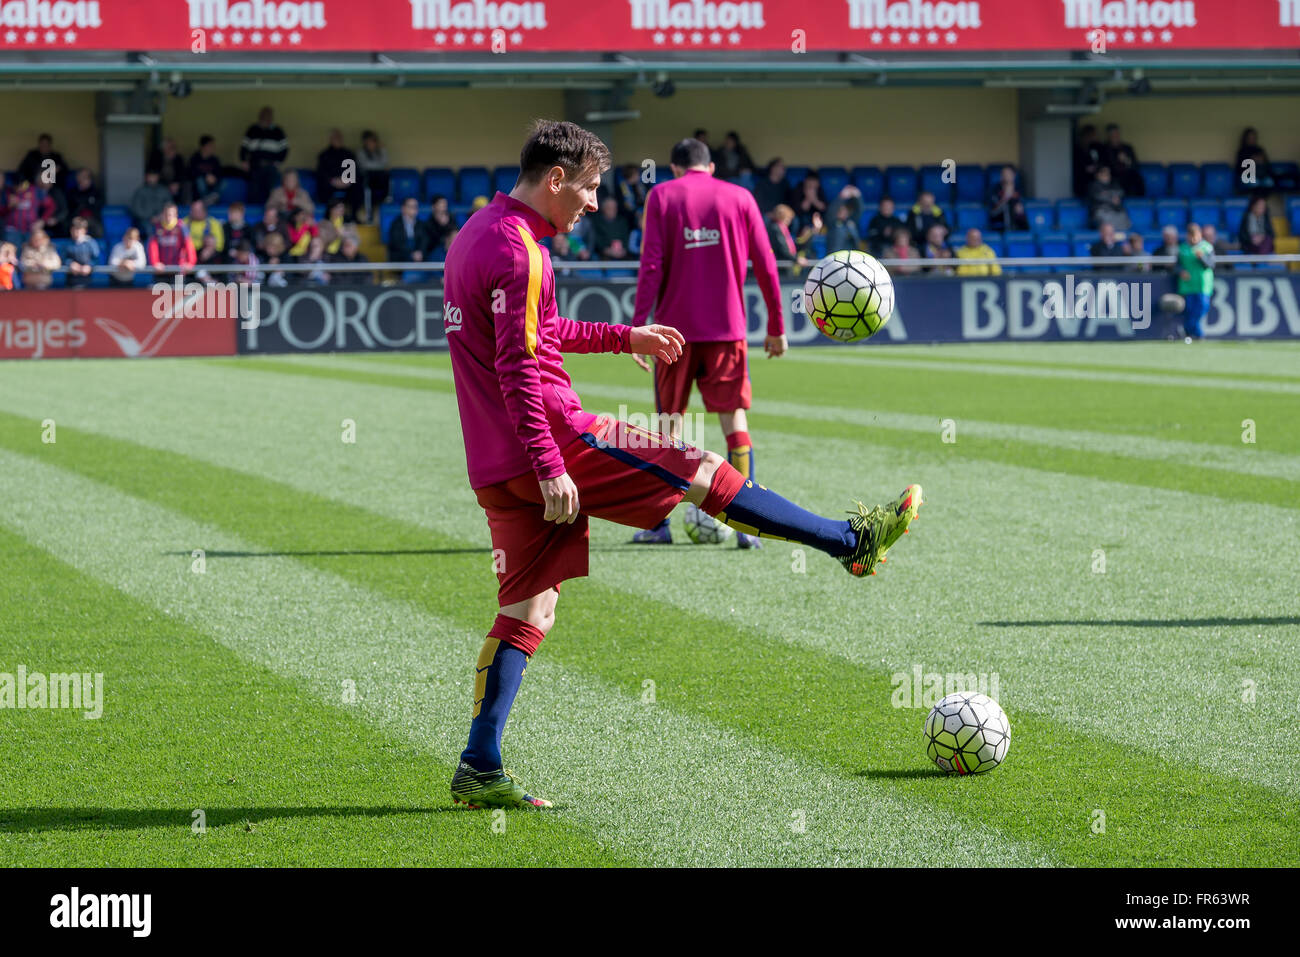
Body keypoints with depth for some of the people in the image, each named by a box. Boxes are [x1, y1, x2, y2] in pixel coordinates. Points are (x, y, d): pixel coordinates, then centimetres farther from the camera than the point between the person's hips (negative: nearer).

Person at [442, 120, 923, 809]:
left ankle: (479, 771, 2)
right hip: (555, 439, -10)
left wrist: (627, 338, 34)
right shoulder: (517, 250, -15)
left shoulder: (477, 235, 18)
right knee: (706, 472, 1)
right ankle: (854, 541, 9)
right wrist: (551, 468, -24)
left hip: (498, 468, 10)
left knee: (526, 609, 8)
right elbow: (517, 370, -22)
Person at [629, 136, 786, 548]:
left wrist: (639, 327, -8)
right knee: (734, 420, 3)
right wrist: (776, 327, 12)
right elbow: (765, 266, 5)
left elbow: (652, 265, -7)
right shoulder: (739, 197, 6)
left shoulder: (661, 196, 2)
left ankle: (659, 524, 10)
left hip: (676, 328, -1)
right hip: (727, 328, 1)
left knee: (670, 420, 8)